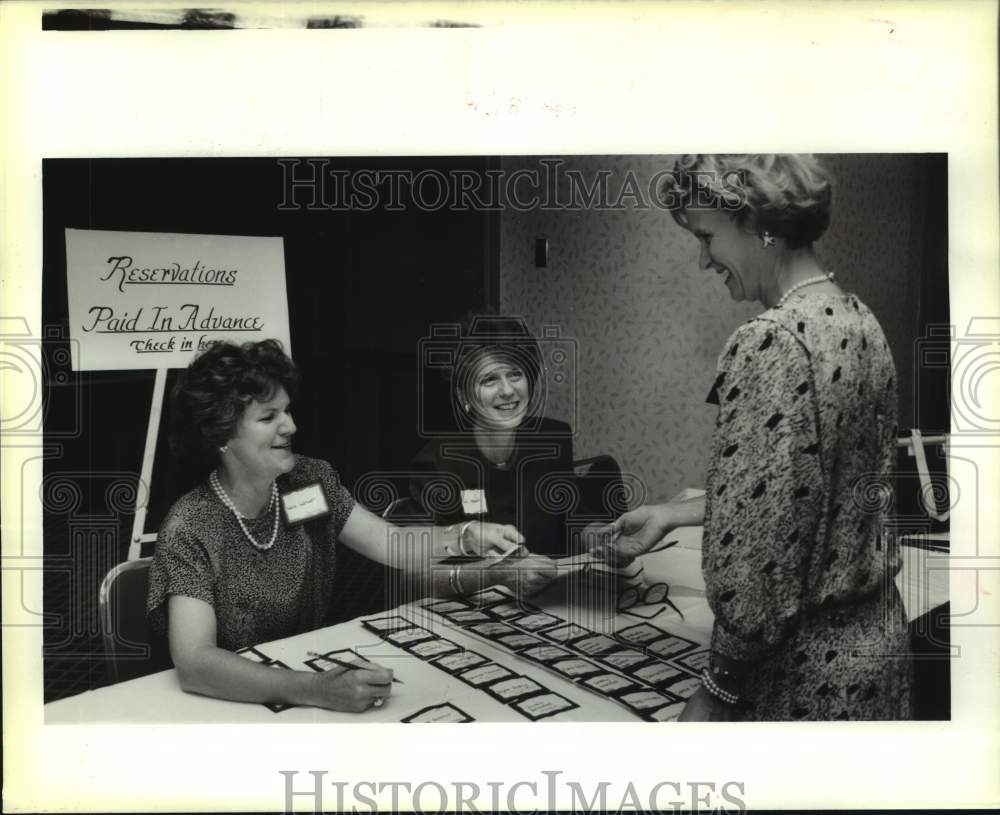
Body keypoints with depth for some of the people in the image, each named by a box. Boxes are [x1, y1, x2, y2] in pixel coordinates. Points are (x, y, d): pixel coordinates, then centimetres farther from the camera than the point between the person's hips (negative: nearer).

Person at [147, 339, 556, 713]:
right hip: (230, 704, -5)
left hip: (313, 667, 5)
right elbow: (194, 665, -30)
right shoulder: (190, 531, -20)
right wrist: (317, 690, -43)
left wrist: (466, 537, -25)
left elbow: (394, 546, -5)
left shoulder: (311, 481, -3)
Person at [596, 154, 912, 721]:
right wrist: (672, 515, 15)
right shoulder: (859, 322, 4)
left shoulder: (771, 344, -23)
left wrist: (718, 690, -14)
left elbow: (761, 545, -24)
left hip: (808, 672, -8)